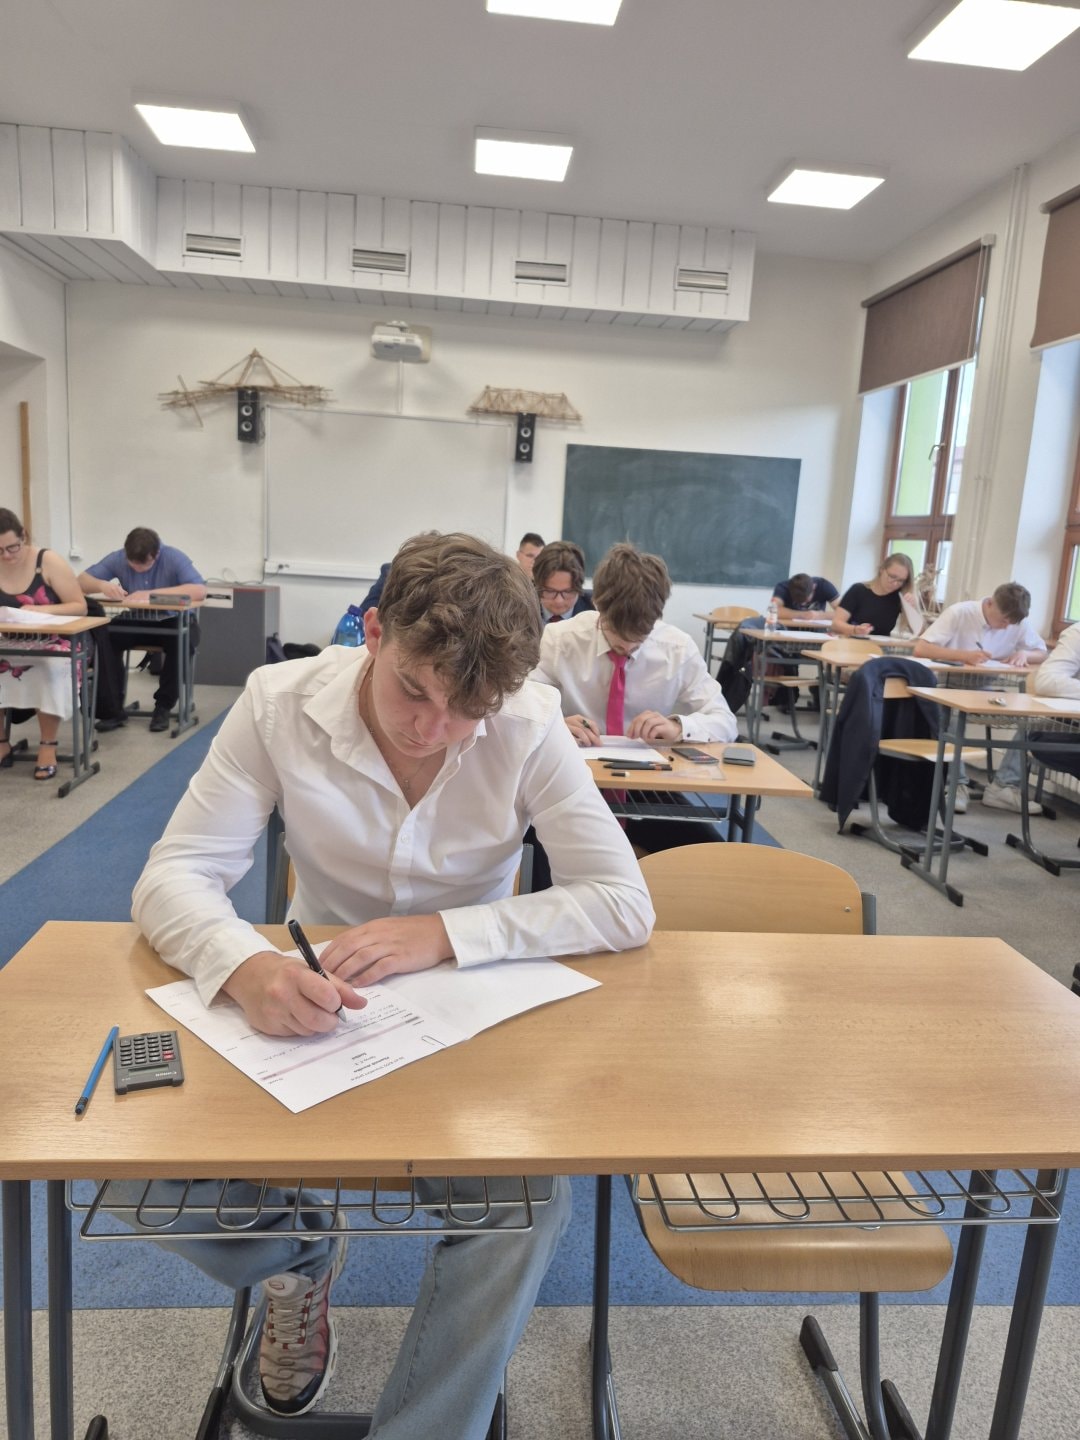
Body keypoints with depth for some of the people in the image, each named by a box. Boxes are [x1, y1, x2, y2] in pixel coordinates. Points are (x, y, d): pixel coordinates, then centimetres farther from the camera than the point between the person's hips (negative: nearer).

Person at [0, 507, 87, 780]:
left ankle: (48, 746, -19)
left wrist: (42, 610, -22)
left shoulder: (49, 561, -7)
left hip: (53, 644, -3)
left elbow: (80, 607, -7)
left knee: (51, 667, -36)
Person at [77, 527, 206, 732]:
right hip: (136, 622, 3)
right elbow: (81, 581, -5)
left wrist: (152, 593, -38)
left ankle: (163, 707, -16)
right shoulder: (118, 558, -7)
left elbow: (200, 590, -32)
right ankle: (112, 710, -16)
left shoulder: (174, 558, -18)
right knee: (104, 637, -26)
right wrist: (102, 585, -30)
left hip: (172, 622, -3)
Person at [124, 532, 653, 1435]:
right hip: (313, 1012, 2)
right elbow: (173, 876, -15)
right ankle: (301, 1262, 18)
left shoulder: (529, 727, -18)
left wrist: (442, 932, -31)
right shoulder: (281, 703, -16)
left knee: (532, 1207, -28)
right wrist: (244, 964, -39)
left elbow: (626, 905, -20)